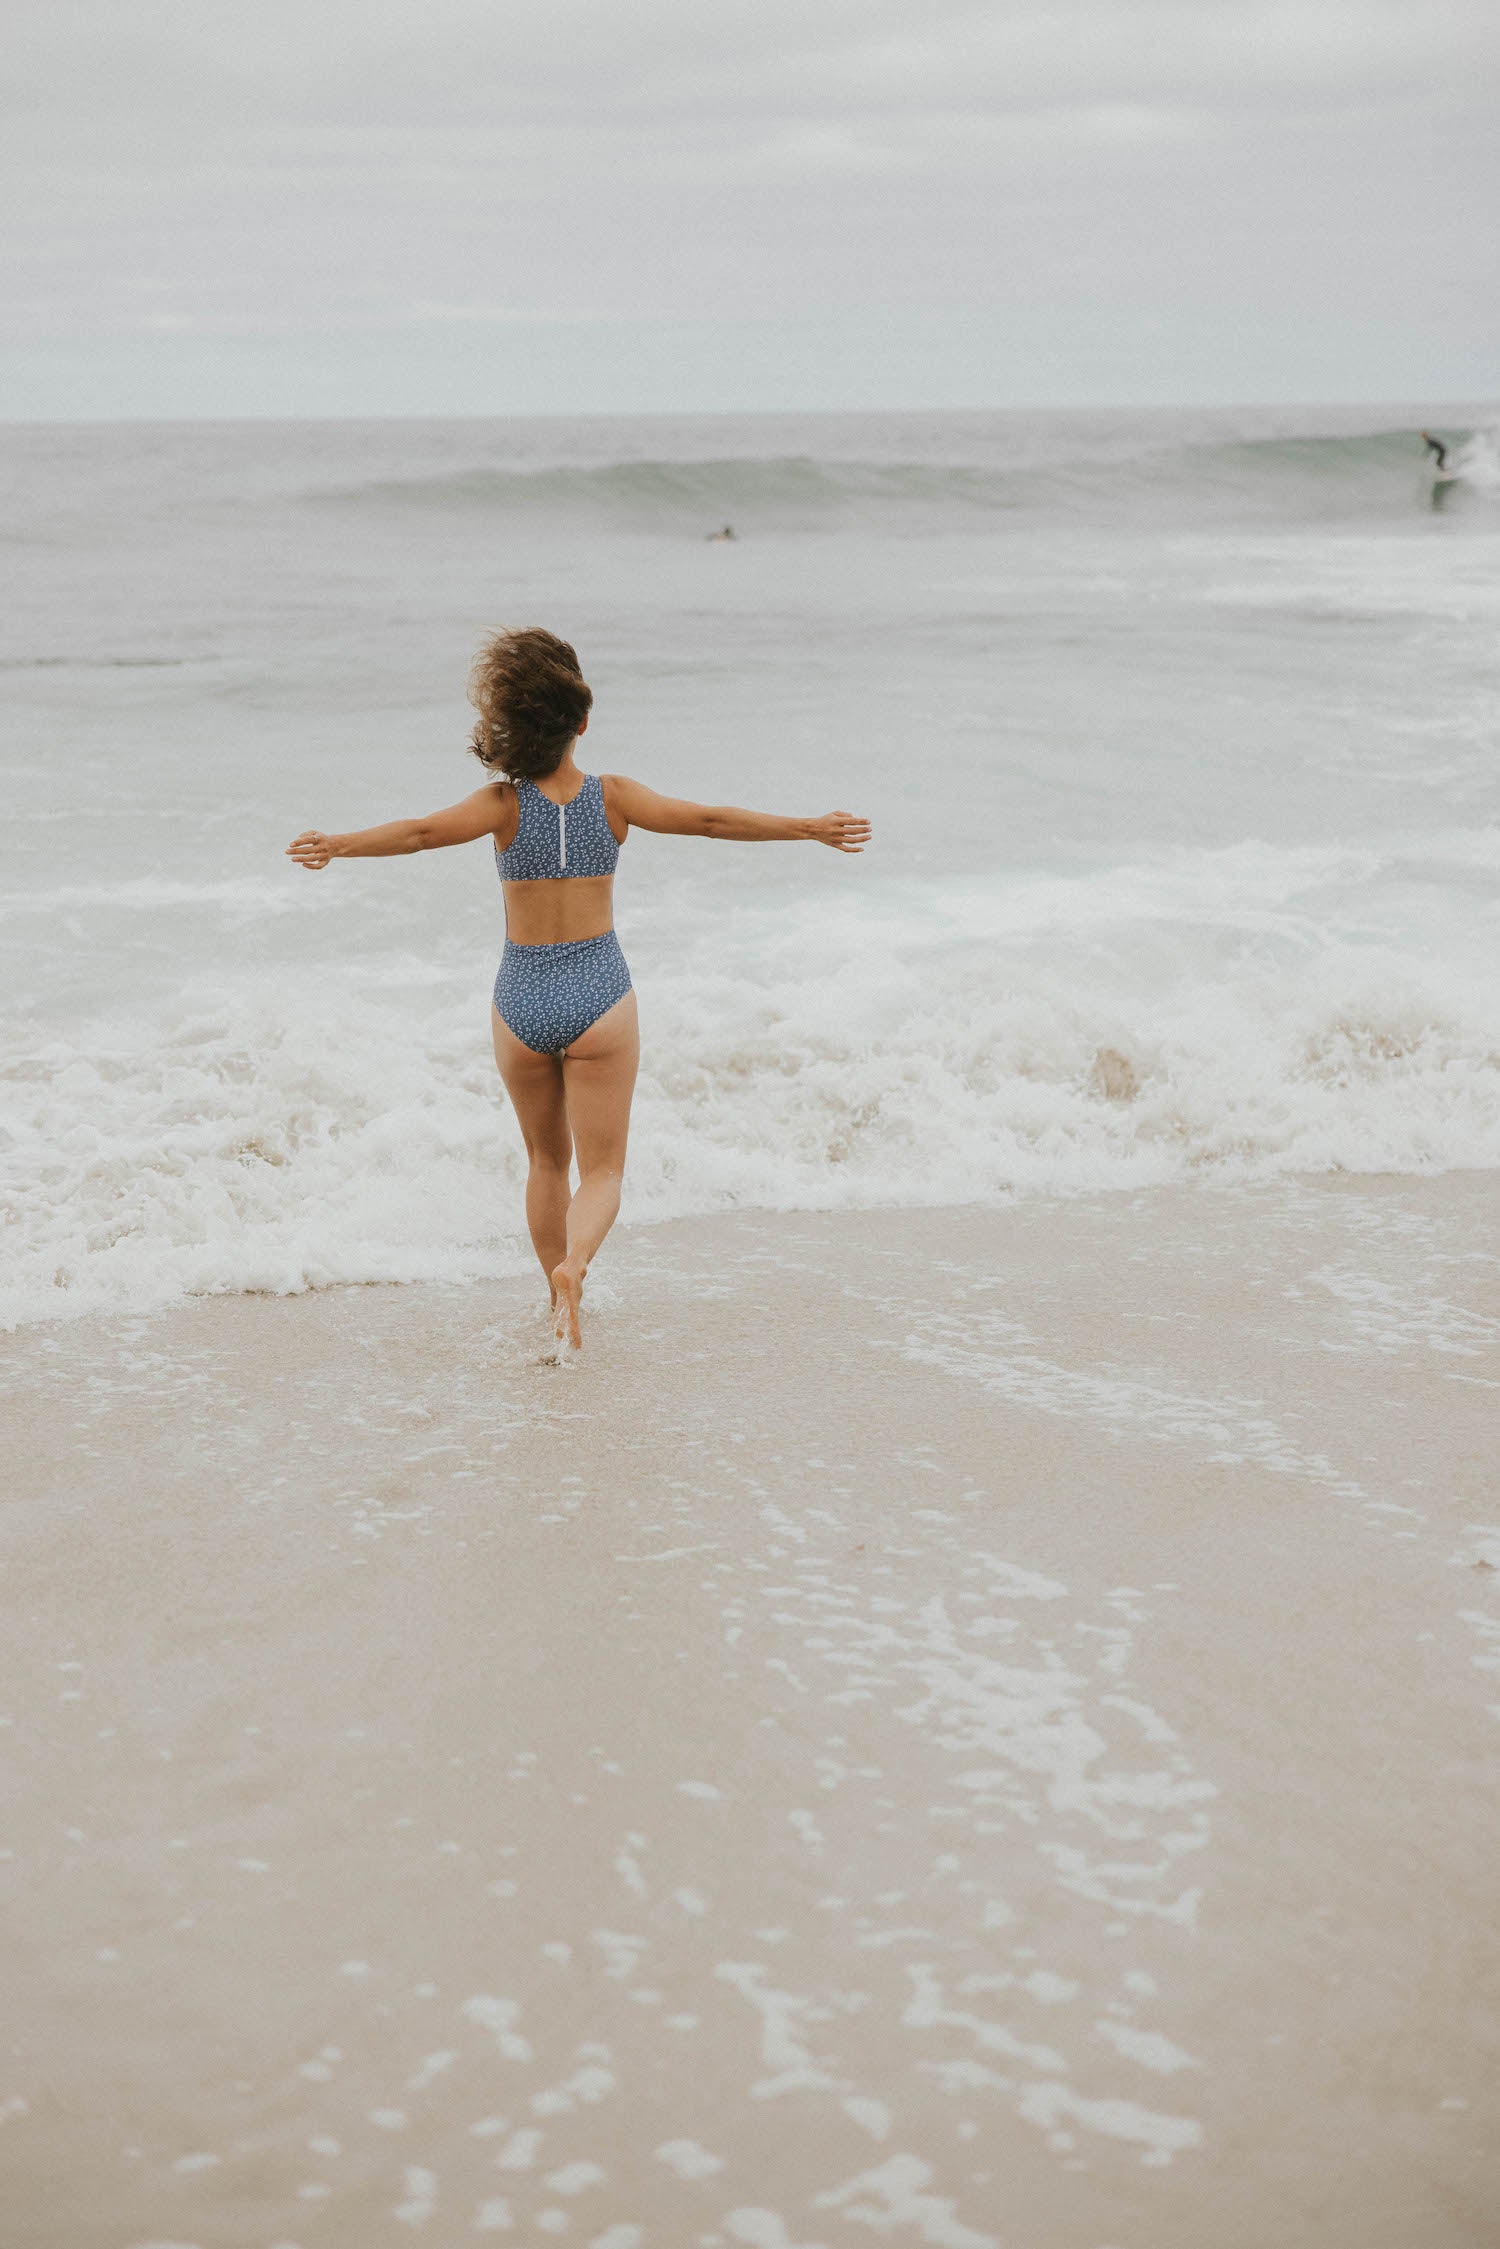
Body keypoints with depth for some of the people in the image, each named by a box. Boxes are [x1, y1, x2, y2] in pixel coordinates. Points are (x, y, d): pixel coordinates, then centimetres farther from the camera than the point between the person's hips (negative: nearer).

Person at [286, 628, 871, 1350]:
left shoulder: (505, 802, -9)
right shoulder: (613, 797, -7)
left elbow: (422, 831, -24)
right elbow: (711, 819, -8)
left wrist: (336, 846, -28)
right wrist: (813, 829, -4)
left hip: (521, 1000, 1)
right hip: (600, 994, -1)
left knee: (547, 1161, 20)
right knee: (601, 1170, 5)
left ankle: (562, 1305, 28)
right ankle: (572, 1266, -25)